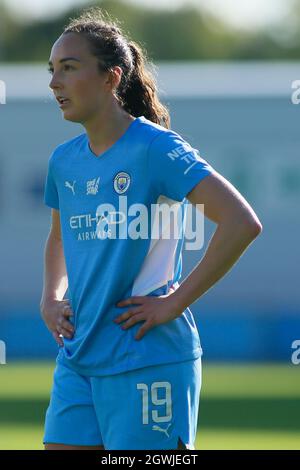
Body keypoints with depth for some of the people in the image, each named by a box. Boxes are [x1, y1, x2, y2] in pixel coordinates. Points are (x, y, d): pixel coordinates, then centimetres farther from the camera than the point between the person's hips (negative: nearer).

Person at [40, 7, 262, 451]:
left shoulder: (155, 148, -12)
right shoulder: (63, 160, 10)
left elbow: (242, 223, -21)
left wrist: (175, 302, -18)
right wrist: (51, 298, 12)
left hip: (148, 361, -7)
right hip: (78, 360, 7)